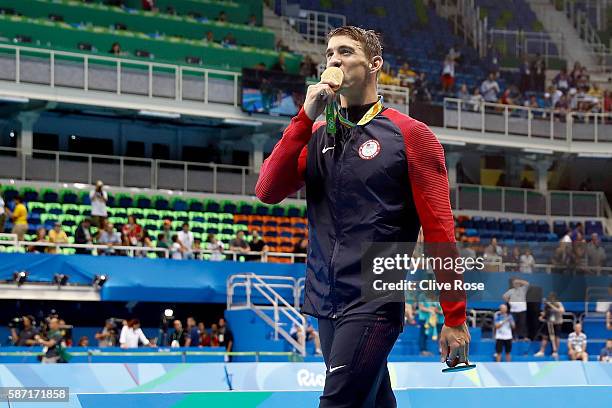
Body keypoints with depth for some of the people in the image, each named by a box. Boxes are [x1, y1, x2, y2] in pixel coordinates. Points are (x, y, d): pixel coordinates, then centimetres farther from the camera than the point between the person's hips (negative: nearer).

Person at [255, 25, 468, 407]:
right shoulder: (315, 135, 12)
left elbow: (440, 231, -6)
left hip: (374, 303, -6)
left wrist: (455, 318, -8)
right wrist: (306, 118, -8)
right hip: (326, 302, 6)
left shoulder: (410, 135, -4)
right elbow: (268, 191, -1)